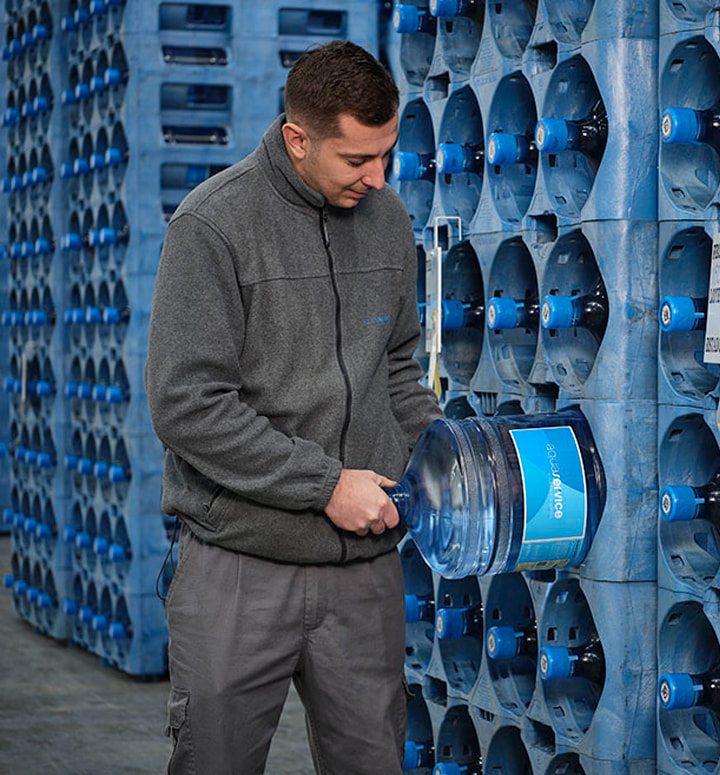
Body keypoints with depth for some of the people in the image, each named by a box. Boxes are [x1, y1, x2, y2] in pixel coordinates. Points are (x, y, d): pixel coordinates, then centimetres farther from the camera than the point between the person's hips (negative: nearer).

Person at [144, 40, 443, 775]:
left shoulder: (387, 219, 8)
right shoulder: (214, 224, -10)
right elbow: (186, 404, -16)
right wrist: (325, 484, -16)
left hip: (366, 572, 5)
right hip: (240, 571, -5)